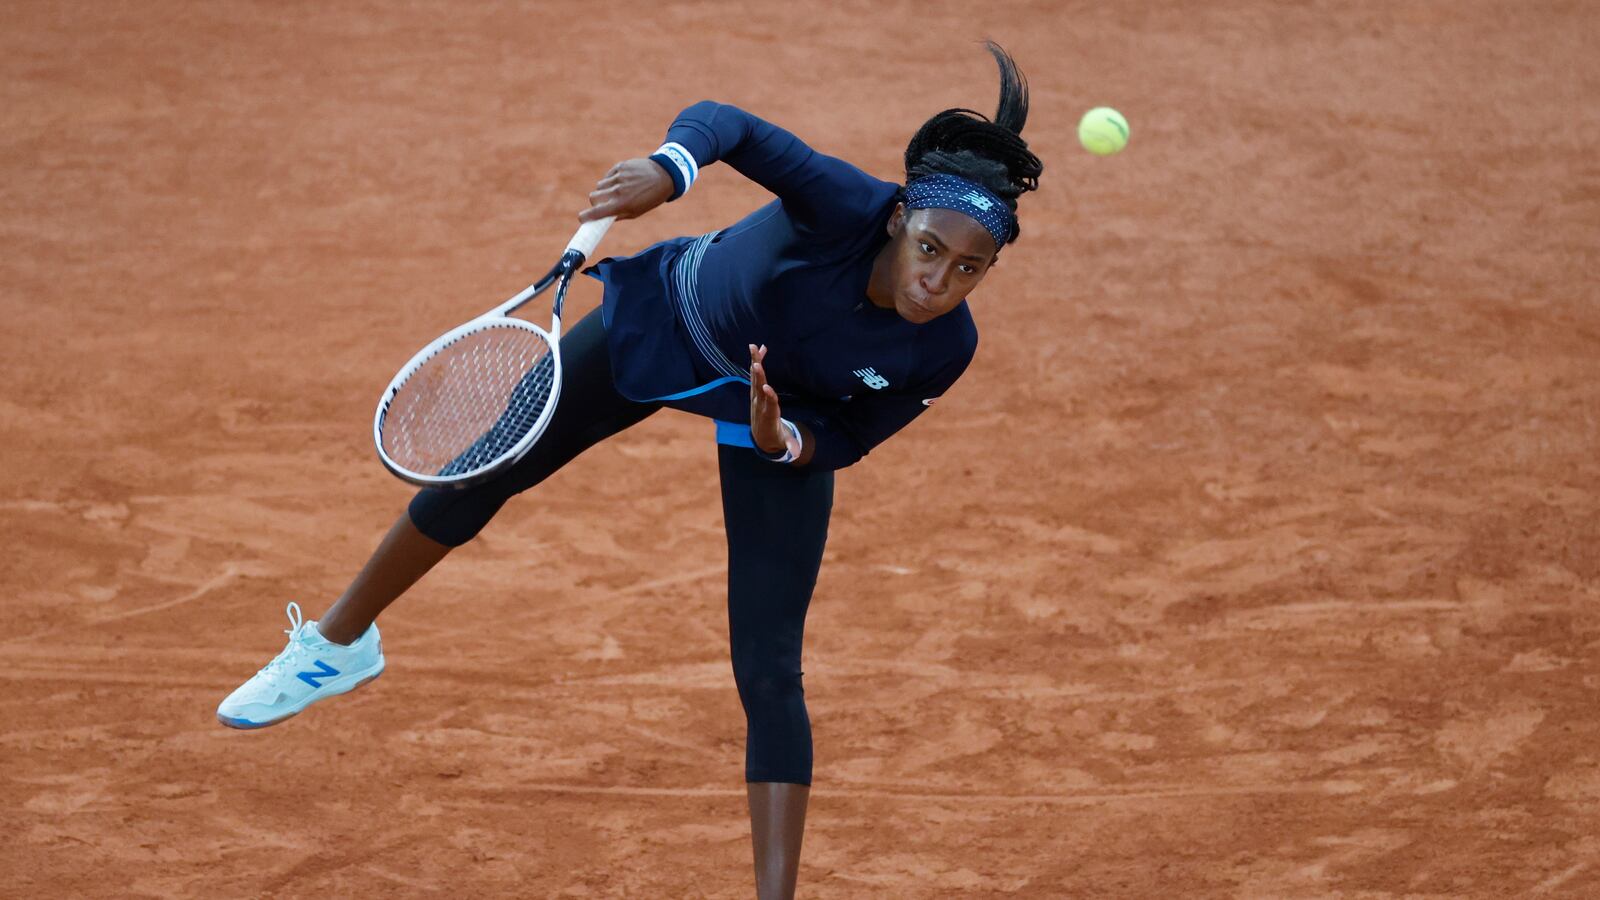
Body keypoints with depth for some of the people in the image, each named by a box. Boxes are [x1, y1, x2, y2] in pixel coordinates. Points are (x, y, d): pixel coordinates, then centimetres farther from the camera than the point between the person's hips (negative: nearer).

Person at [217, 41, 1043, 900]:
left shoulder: (945, 349, -30)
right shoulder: (850, 206, -39)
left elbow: (846, 439, -14)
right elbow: (722, 122, -38)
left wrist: (786, 440, -35)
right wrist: (667, 167, -59)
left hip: (789, 420, 0)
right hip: (665, 317, 0)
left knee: (769, 674, -10)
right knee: (479, 473, 14)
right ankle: (338, 643, 42)